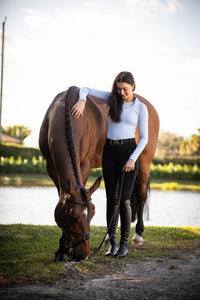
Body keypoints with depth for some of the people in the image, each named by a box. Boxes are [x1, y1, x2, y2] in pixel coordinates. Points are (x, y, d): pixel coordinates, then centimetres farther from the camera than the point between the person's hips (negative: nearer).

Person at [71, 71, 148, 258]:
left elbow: (144, 138, -1)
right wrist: (82, 101, -16)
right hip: (109, 151, 3)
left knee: (124, 200, -4)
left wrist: (133, 159, -12)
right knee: (111, 199, 3)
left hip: (129, 151, -3)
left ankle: (124, 243, 8)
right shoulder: (112, 99, 7)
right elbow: (85, 90, 6)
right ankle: (112, 241, 12)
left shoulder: (141, 108, 0)